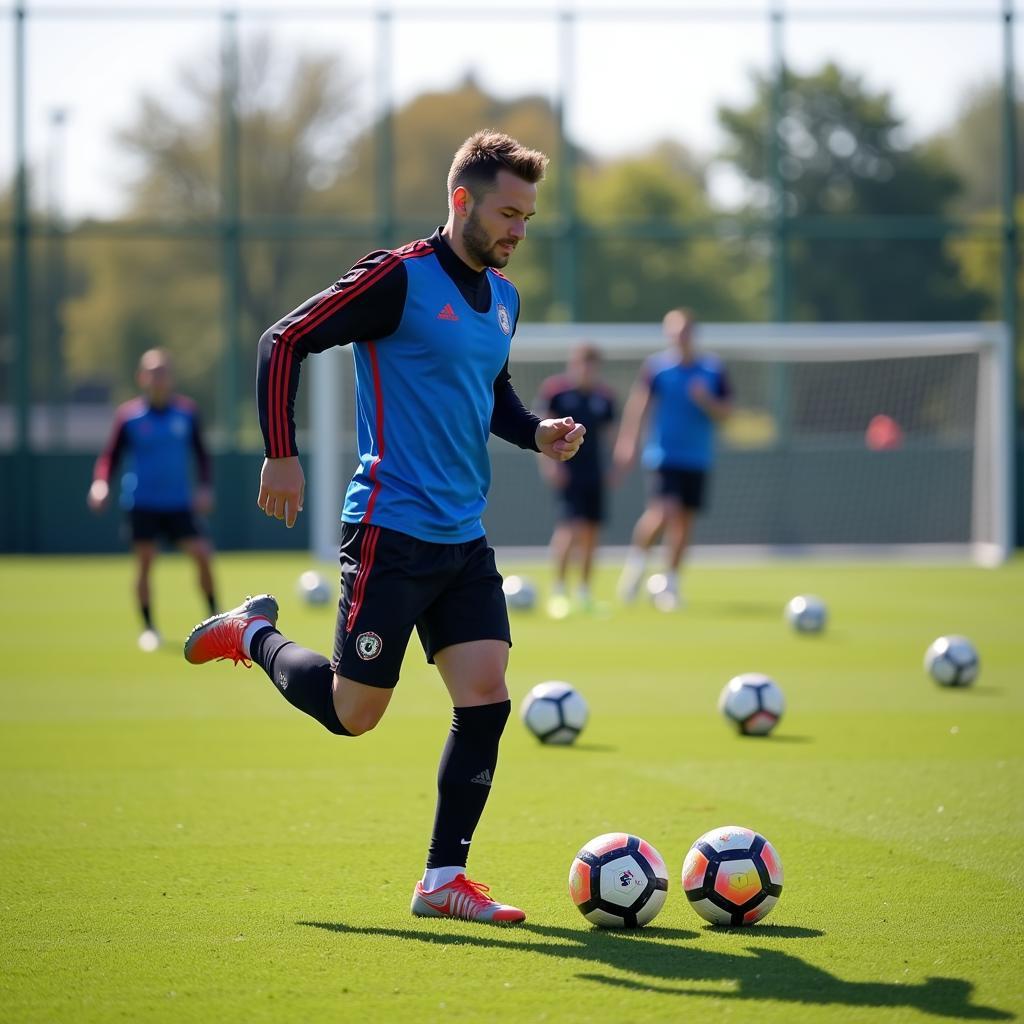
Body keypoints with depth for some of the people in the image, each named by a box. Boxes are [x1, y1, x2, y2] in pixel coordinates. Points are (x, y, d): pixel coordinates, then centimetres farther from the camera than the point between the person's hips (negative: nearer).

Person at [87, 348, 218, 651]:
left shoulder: (186, 412, 1)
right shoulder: (128, 416, -4)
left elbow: (200, 453, 11)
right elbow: (110, 456, 2)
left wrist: (204, 487, -2)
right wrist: (100, 484, -16)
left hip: (179, 504, 1)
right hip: (142, 504, -1)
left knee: (203, 555, -8)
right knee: (144, 563, -4)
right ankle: (148, 628, 9)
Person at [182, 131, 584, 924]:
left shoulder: (503, 299, 13)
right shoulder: (400, 278, -11)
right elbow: (285, 342, -10)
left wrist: (536, 434, 8)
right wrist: (281, 455, -13)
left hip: (465, 540, 7)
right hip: (391, 533, -7)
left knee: (486, 698, -3)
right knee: (352, 712, -2)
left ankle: (443, 878, 4)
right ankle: (254, 635, 27)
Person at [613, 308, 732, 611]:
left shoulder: (713, 370, 6)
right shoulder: (656, 366, -4)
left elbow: (724, 412, 8)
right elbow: (637, 404, -10)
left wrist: (705, 401, -13)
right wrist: (628, 444, -19)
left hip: (698, 458, 4)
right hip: (664, 456, -4)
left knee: (684, 518, 4)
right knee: (664, 509, -21)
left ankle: (670, 582, 18)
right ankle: (636, 561, 3)